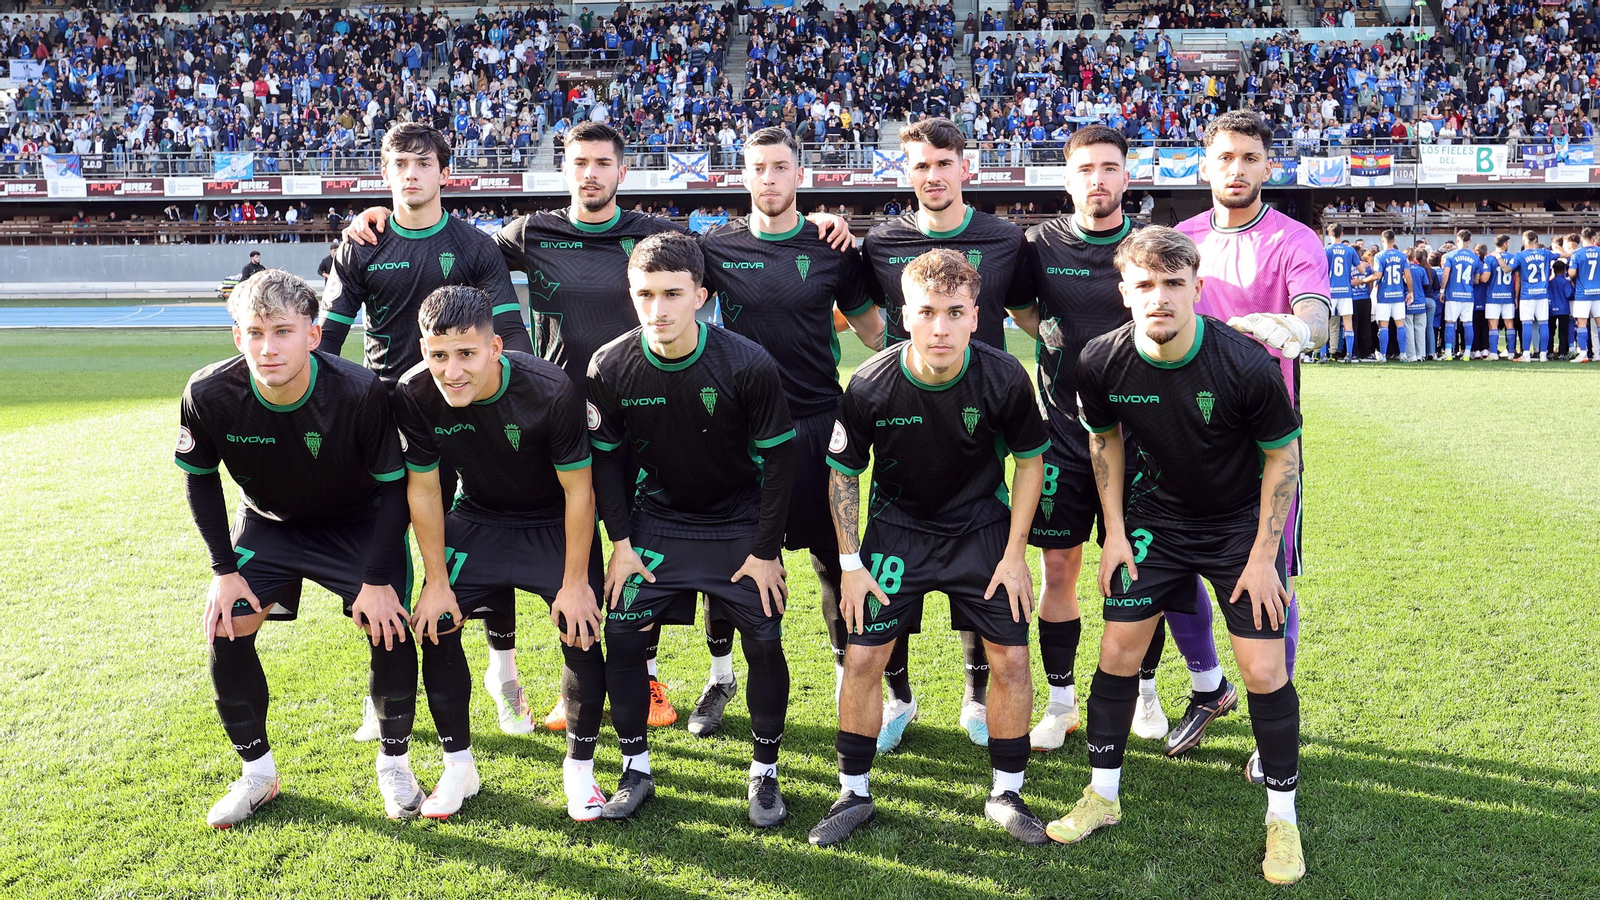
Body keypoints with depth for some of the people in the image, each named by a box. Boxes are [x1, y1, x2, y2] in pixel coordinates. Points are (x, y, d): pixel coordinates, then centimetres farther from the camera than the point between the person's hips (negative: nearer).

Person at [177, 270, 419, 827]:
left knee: (389, 627, -16)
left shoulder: (359, 392, -33)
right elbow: (199, 479, -5)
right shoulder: (209, 395, -26)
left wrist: (377, 578, -20)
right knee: (226, 629, -9)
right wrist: (224, 569, -8)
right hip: (268, 525, 3)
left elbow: (394, 484, -19)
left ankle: (394, 763, 8)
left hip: (358, 524, -2)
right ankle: (258, 773, 11)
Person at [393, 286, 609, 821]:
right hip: (478, 518, 3)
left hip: (556, 523, -3)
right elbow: (423, 489, -9)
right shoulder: (414, 396, -23)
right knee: (433, 626, -7)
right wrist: (437, 581, -6)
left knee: (581, 634, -14)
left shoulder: (552, 392, -32)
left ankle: (579, 769, 9)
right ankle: (458, 767, 13)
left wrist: (574, 582, -16)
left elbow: (578, 490, -20)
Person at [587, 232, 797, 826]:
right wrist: (621, 542, -5)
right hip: (656, 521, 2)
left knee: (764, 643, -6)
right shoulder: (611, 367, -16)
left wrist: (765, 550, -11)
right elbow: (606, 457, -1)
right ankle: (636, 770, 14)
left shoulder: (747, 365, -23)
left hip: (740, 525, -2)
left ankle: (764, 772, 15)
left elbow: (778, 458, -12)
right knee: (623, 636, -5)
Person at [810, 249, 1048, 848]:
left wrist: (1014, 554, -6)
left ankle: (1005, 794, 18)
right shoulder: (870, 385, -21)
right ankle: (854, 794, 15)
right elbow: (843, 472, -6)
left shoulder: (1003, 377, -20)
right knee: (862, 659, -5)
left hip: (982, 527, 1)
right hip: (897, 526, 0)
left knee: (1011, 658, -3)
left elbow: (1030, 460, -4)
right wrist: (849, 563, -7)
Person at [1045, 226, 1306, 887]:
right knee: (1118, 651, 3)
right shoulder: (1102, 362, -18)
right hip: (1156, 519, 3)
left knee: (1264, 669, -6)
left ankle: (1282, 817, 16)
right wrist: (1115, 531, 0)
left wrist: (1264, 555, -11)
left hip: (1241, 523, -2)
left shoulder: (1246, 366, -27)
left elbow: (1283, 455, -12)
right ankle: (1103, 795, 23)